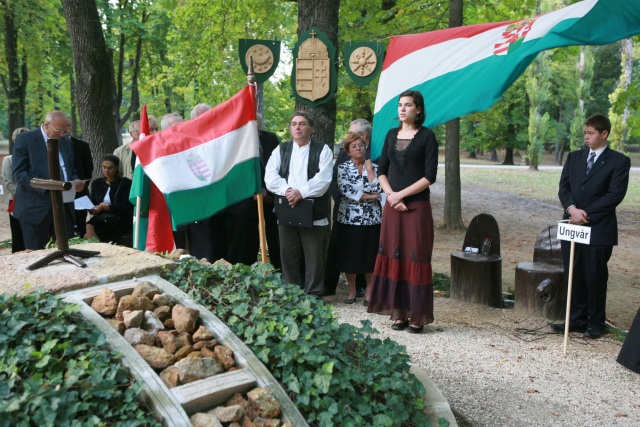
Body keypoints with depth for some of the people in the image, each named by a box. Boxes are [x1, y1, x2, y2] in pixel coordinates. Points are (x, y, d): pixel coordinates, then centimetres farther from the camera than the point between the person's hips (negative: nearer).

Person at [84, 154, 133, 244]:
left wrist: (107, 207, -19)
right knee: (89, 226, -30)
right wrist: (93, 209, -9)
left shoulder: (126, 183, 2)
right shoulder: (96, 183, 18)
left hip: (121, 220, -4)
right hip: (100, 218, 4)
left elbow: (126, 207, -8)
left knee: (91, 228, -29)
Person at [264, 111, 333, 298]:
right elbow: (270, 177, 1)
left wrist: (301, 193, -20)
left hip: (314, 212, -3)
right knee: (288, 255, 8)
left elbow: (323, 179, -10)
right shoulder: (280, 150, 14)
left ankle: (313, 295, 13)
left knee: (314, 258, 2)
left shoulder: (322, 150, 4)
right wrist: (288, 190, -16)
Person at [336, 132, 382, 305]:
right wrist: (368, 197, -11)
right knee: (350, 256, 5)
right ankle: (351, 291, 21)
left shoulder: (374, 167, 8)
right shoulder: (343, 168, 3)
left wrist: (369, 168, -7)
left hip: (372, 219, 1)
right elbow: (345, 190, -13)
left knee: (370, 257, 5)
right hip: (349, 219, -1)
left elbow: (377, 189, -7)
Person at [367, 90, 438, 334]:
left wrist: (401, 194, -13)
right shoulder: (392, 135, 12)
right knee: (393, 257, 5)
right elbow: (381, 170, 10)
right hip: (392, 206, 5)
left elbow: (430, 176, -9)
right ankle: (399, 313, 14)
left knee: (415, 258, -1)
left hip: (417, 206, -5)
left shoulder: (426, 136, -3)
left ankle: (418, 316, 7)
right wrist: (390, 195, -6)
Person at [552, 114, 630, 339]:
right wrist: (572, 209, -13)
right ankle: (577, 319, 20)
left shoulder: (619, 161, -1)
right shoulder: (574, 157, 13)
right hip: (572, 226, 5)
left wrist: (586, 214, -15)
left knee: (595, 276, 3)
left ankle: (596, 322, 16)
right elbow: (563, 187, 6)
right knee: (573, 276, 9)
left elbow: (615, 194, -10)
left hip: (599, 228, -4)